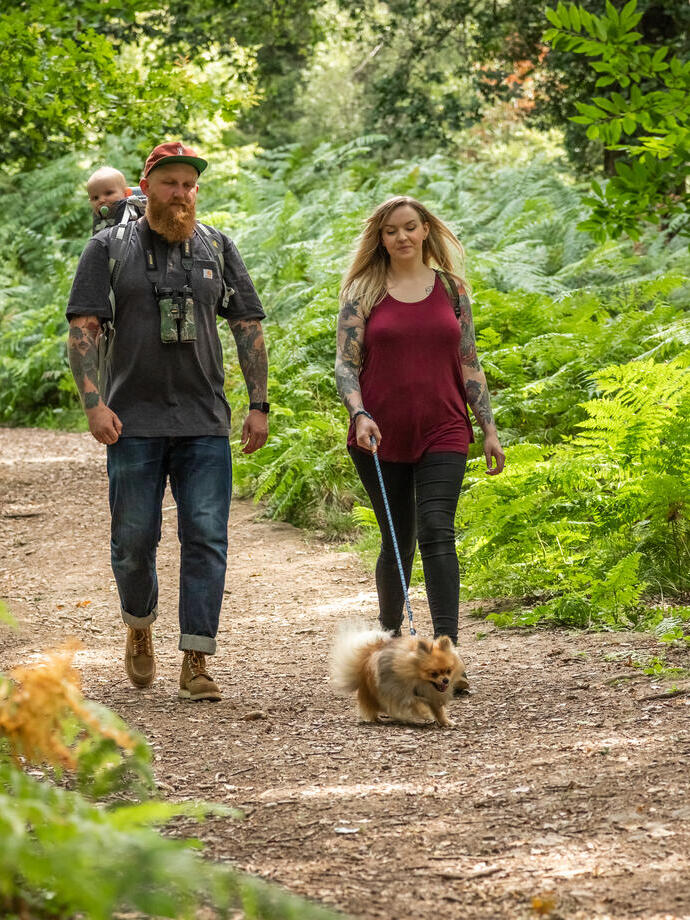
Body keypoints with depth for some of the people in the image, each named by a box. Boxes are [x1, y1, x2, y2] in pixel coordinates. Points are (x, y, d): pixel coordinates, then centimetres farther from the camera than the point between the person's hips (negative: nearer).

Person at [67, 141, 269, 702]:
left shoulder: (217, 249, 10)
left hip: (205, 424, 2)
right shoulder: (110, 249, 3)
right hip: (133, 423, -1)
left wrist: (259, 406, 5)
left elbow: (249, 328, 12)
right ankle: (139, 626, 30)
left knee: (206, 538, -6)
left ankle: (197, 661, -4)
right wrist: (94, 403, -13)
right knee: (134, 539, 2)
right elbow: (83, 329, -1)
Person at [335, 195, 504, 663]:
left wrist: (490, 429, 7)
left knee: (437, 532, -15)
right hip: (381, 438, 0)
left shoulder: (452, 288, 9)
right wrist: (359, 414, -17)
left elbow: (469, 364, 11)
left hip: (442, 434, 0)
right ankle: (389, 634, 26)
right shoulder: (363, 291, 4)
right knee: (398, 541, 7)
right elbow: (346, 362, 0)